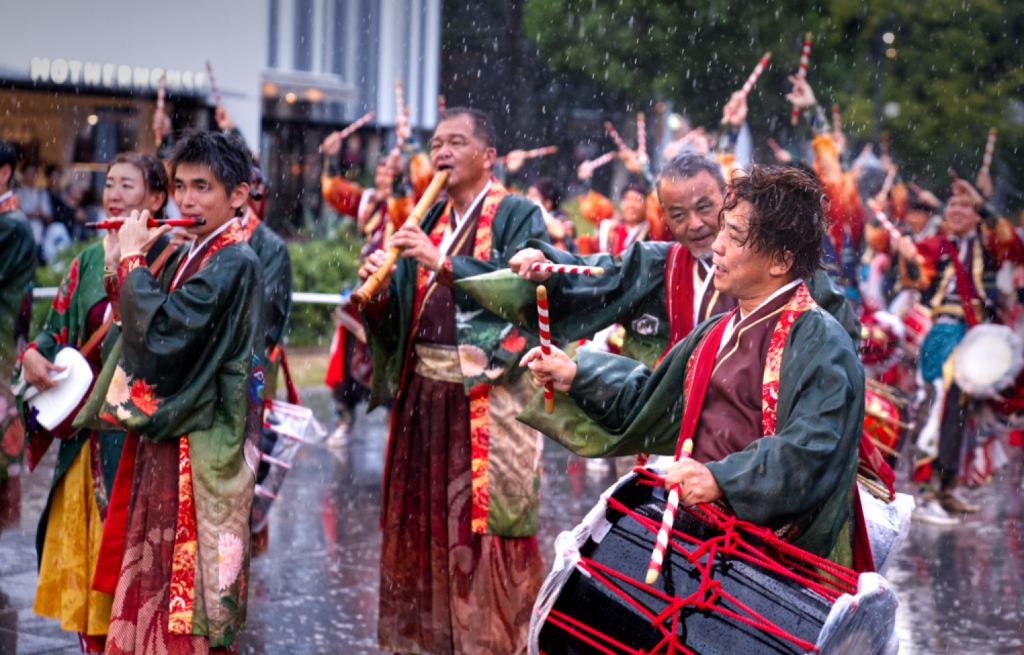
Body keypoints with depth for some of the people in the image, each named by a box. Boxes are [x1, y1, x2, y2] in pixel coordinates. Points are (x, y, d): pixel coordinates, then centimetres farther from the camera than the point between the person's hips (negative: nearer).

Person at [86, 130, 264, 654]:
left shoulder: (235, 263, -14)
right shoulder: (185, 258, 14)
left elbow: (162, 328, -23)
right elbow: (138, 323, 13)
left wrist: (132, 259, -11)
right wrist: (127, 263, 3)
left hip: (203, 443, -9)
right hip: (163, 437, 9)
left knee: (193, 580, -5)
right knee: (154, 572, 12)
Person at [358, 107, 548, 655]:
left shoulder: (517, 216, -1)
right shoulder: (427, 223, 17)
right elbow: (395, 322, 14)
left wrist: (443, 264, -20)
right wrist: (378, 295, -8)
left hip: (489, 398, -6)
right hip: (424, 394, 6)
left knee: (484, 526, -7)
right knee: (421, 523, 9)